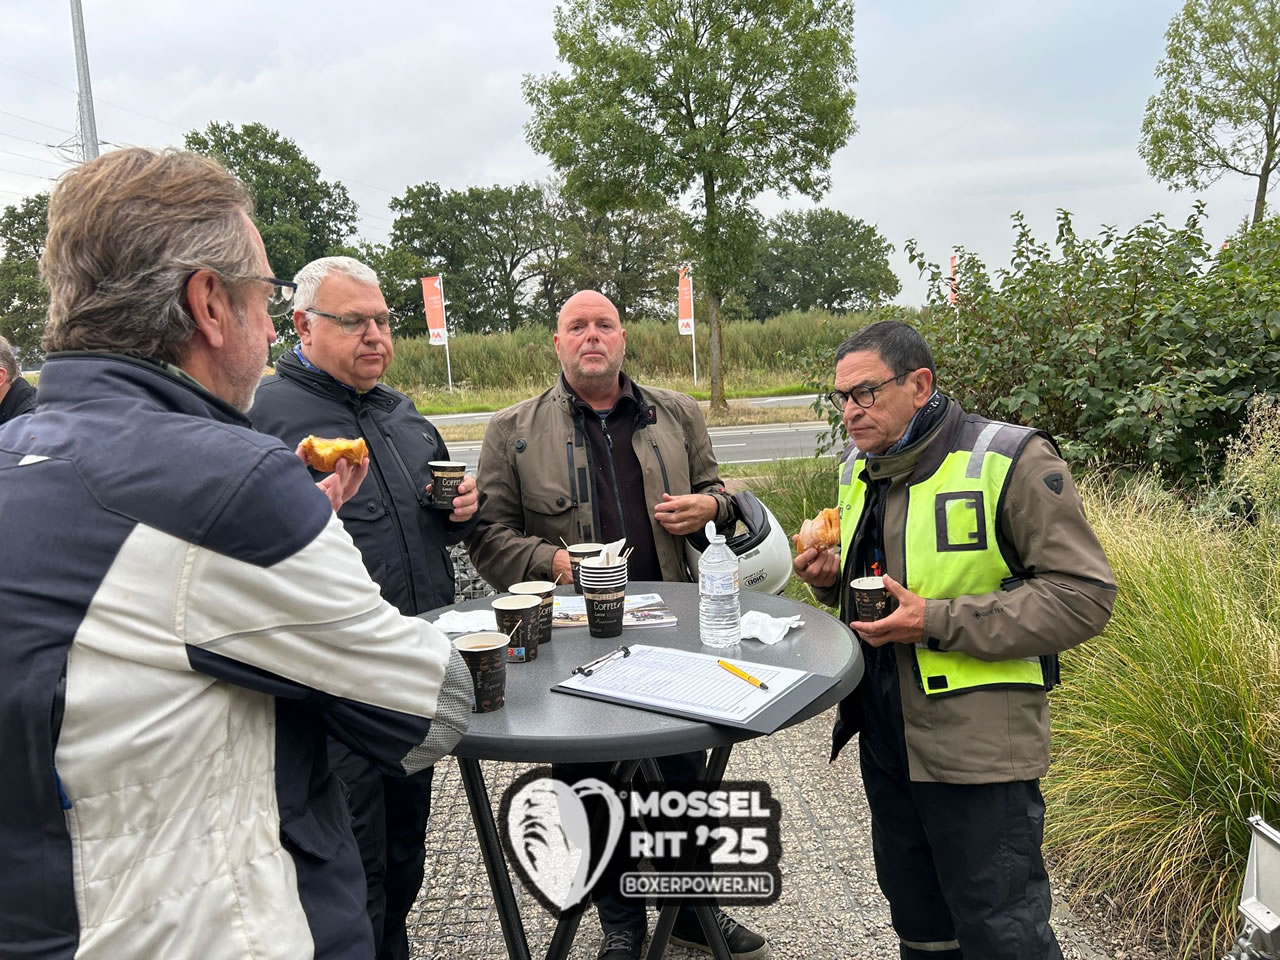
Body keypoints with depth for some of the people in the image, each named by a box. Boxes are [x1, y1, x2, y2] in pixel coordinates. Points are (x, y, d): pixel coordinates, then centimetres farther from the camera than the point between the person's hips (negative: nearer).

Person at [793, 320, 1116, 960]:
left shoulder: (1011, 461, -15)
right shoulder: (860, 471, 9)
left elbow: (1083, 595, -19)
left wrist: (937, 622, -24)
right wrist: (832, 578, 0)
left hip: (978, 740, -7)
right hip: (884, 734, 7)